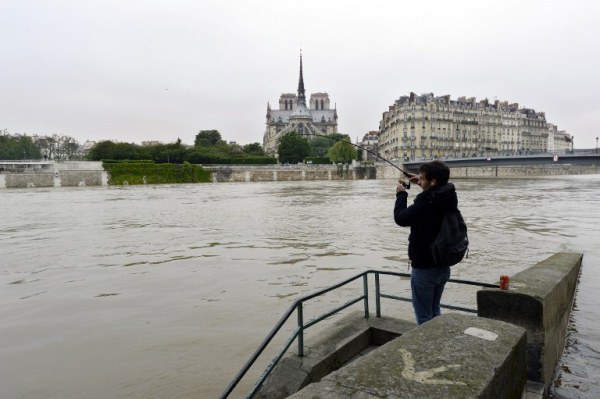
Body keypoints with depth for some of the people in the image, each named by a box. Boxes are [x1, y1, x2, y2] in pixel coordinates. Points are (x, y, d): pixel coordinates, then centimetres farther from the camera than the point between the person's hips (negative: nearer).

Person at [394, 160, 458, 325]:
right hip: (443, 266, 8)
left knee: (424, 315, 7)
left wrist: (401, 194, -1)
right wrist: (423, 184, 15)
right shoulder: (449, 197, -2)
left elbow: (400, 218, -13)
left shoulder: (425, 203, -27)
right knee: (434, 311, 23)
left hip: (424, 268, -8)